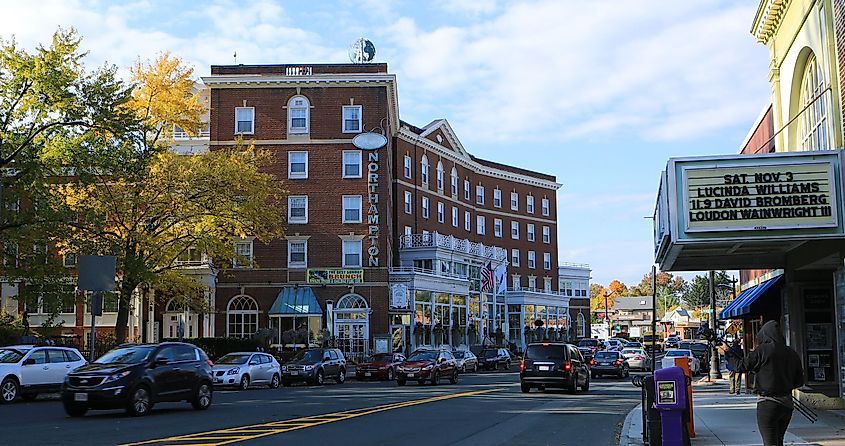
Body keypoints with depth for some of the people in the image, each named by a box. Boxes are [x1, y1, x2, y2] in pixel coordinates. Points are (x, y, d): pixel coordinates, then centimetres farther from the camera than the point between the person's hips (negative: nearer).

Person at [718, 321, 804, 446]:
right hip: (787, 404, 6)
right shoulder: (792, 354, 5)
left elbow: (741, 366, -6)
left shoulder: (763, 350, -12)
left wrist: (727, 353, 9)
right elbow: (799, 381, 10)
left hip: (768, 405, -6)